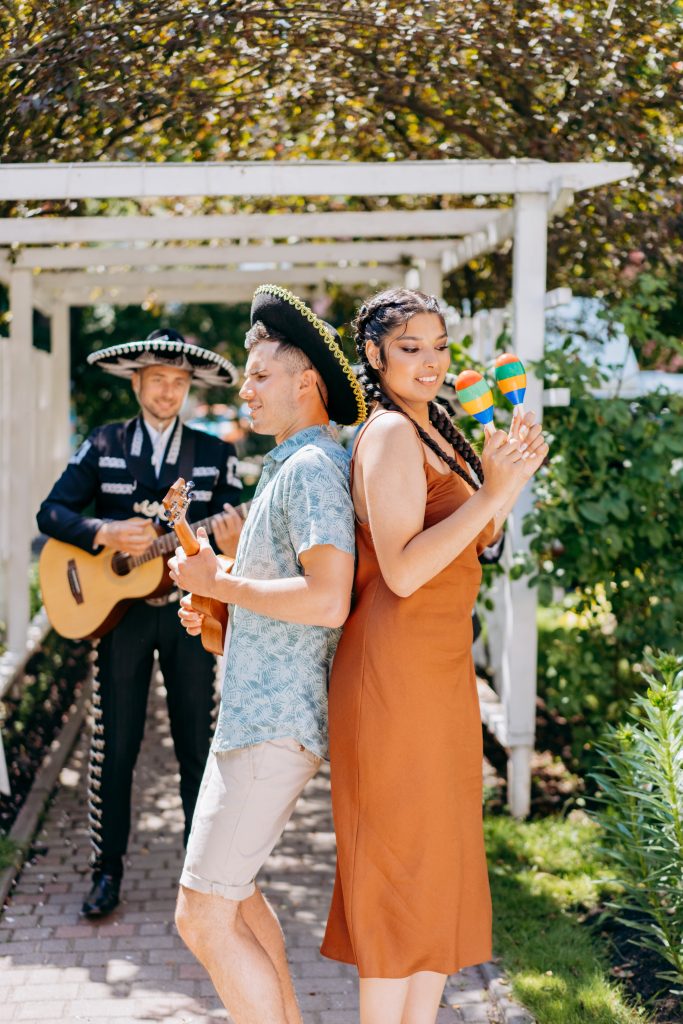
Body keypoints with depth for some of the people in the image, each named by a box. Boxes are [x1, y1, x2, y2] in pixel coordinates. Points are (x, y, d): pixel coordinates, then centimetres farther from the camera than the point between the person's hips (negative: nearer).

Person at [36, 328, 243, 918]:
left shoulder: (215, 455, 6)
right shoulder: (103, 446, 5)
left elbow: (237, 529, 0)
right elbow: (51, 513, -1)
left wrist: (231, 549, -23)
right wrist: (105, 533, -18)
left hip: (189, 611, 0)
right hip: (119, 608, 0)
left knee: (198, 746, 5)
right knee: (114, 747, 3)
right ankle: (108, 869, 15)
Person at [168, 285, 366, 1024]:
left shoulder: (314, 468, -16)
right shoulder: (292, 467, 17)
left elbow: (327, 600, -28)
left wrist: (219, 582, -17)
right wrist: (221, 609, 11)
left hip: (276, 724, -11)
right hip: (255, 713, 11)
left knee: (203, 918, -8)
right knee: (226, 887, 23)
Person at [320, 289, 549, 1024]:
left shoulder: (431, 431, 15)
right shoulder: (389, 434, -14)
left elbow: (473, 542, 19)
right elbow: (402, 570, -23)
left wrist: (513, 476, 5)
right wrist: (490, 493, -25)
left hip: (439, 668, 10)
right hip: (397, 668, -10)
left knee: (437, 861, 14)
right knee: (402, 859, -3)